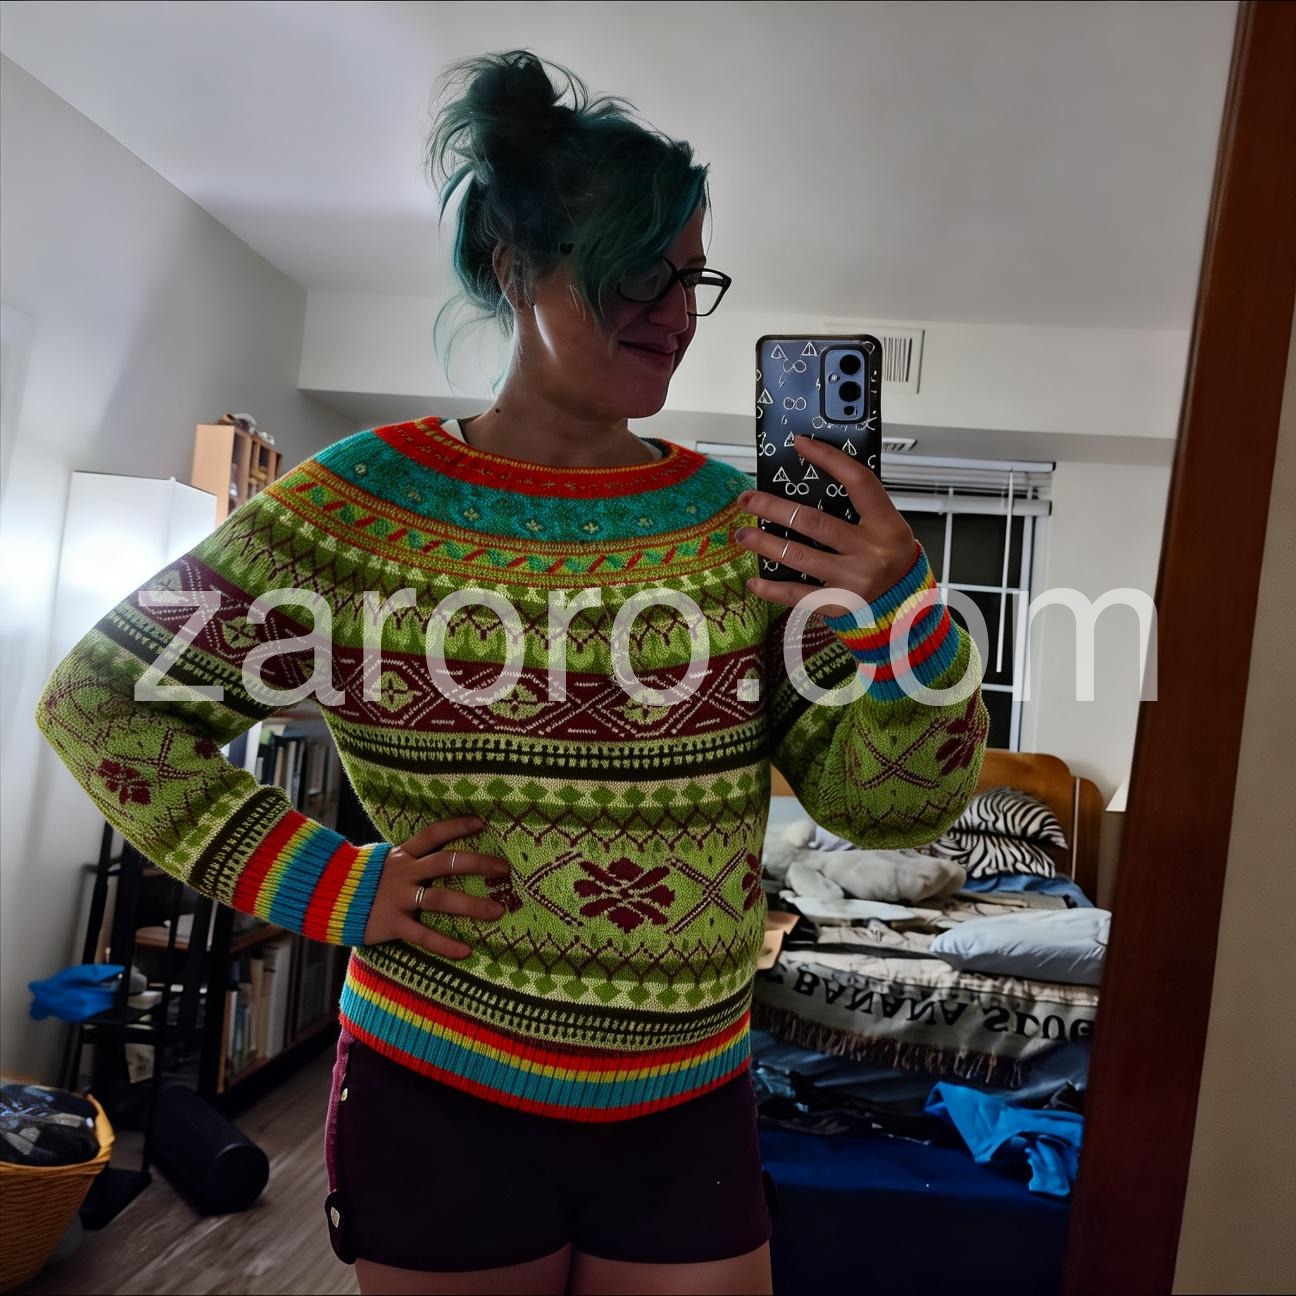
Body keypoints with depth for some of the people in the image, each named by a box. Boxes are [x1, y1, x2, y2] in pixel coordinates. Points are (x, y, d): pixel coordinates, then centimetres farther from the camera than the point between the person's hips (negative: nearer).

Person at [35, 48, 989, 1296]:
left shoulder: (745, 524, -3)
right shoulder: (362, 503, -11)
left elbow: (896, 802, -4)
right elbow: (97, 698, -3)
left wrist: (902, 612, -24)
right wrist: (326, 887, -12)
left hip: (692, 1115, 2)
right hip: (440, 1103, -1)